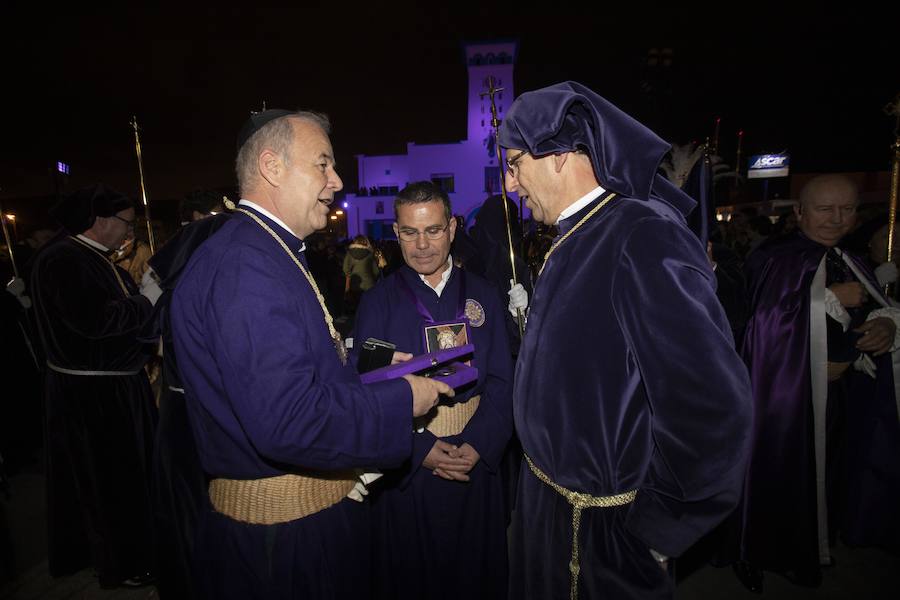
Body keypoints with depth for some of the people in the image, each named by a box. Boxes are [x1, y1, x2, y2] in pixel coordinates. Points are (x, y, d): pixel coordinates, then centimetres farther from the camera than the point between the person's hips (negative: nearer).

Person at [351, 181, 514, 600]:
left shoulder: (484, 296, 1)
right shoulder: (379, 301, -4)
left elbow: (502, 381, -3)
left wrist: (479, 445, -15)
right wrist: (420, 449, -17)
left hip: (477, 460, 2)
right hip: (406, 465, -1)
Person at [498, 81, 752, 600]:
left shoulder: (643, 236, -26)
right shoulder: (573, 242, 3)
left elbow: (713, 405, -31)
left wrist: (652, 526, -19)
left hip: (600, 530, -8)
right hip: (552, 496, 8)